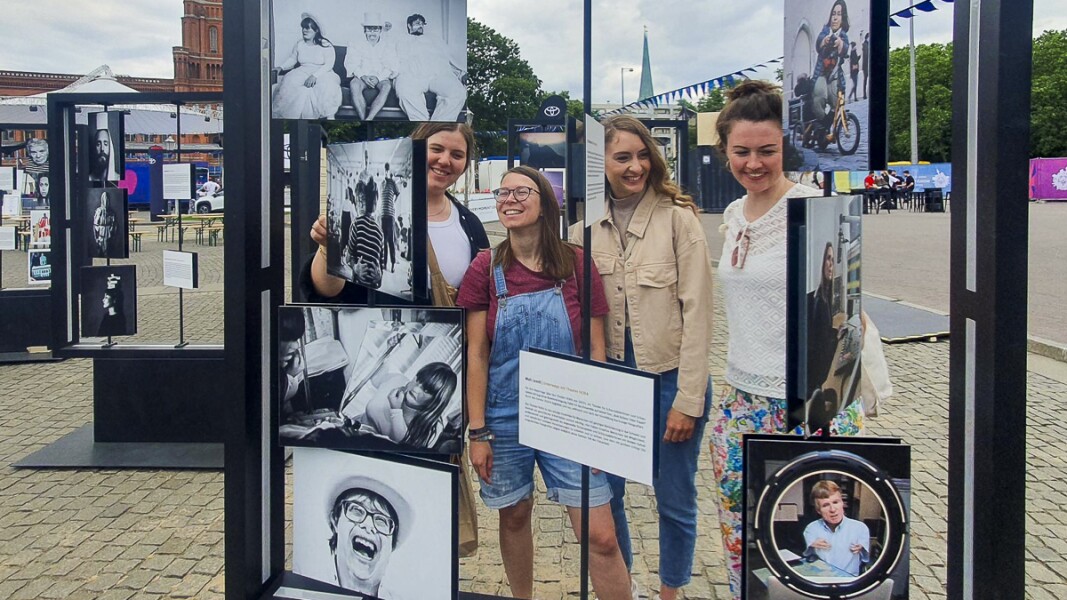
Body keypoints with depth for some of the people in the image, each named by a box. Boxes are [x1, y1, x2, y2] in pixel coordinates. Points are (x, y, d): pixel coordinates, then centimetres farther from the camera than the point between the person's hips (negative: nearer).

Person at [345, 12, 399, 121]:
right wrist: (363, 76, -19)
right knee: (354, 84, -35)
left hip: (381, 79, 0)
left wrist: (378, 78, -19)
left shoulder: (389, 47, 13)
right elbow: (351, 65, 1)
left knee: (387, 85, -35)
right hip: (361, 78, 0)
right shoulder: (356, 46, 13)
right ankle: (363, 119, -40)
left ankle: (368, 120, -44)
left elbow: (391, 67, 1)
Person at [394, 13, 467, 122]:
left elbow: (448, 60, 29)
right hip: (413, 76, -1)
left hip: (440, 74, 1)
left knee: (458, 92, -33)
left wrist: (461, 72, 10)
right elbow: (401, 64, 16)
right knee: (405, 91, -40)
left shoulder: (437, 41, 37)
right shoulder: (403, 43, 30)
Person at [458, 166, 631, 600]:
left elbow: (595, 350, 1)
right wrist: (478, 432, -3)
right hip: (505, 417, 1)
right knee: (514, 516, 15)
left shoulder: (576, 264, -3)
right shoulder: (486, 269, -1)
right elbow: (477, 355, -1)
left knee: (600, 536, -4)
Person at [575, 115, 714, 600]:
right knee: (604, 494, 15)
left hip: (669, 378, -3)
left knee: (675, 502, 10)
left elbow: (696, 313, -11)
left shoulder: (677, 218, -10)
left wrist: (687, 399, -13)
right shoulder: (586, 227, 2)